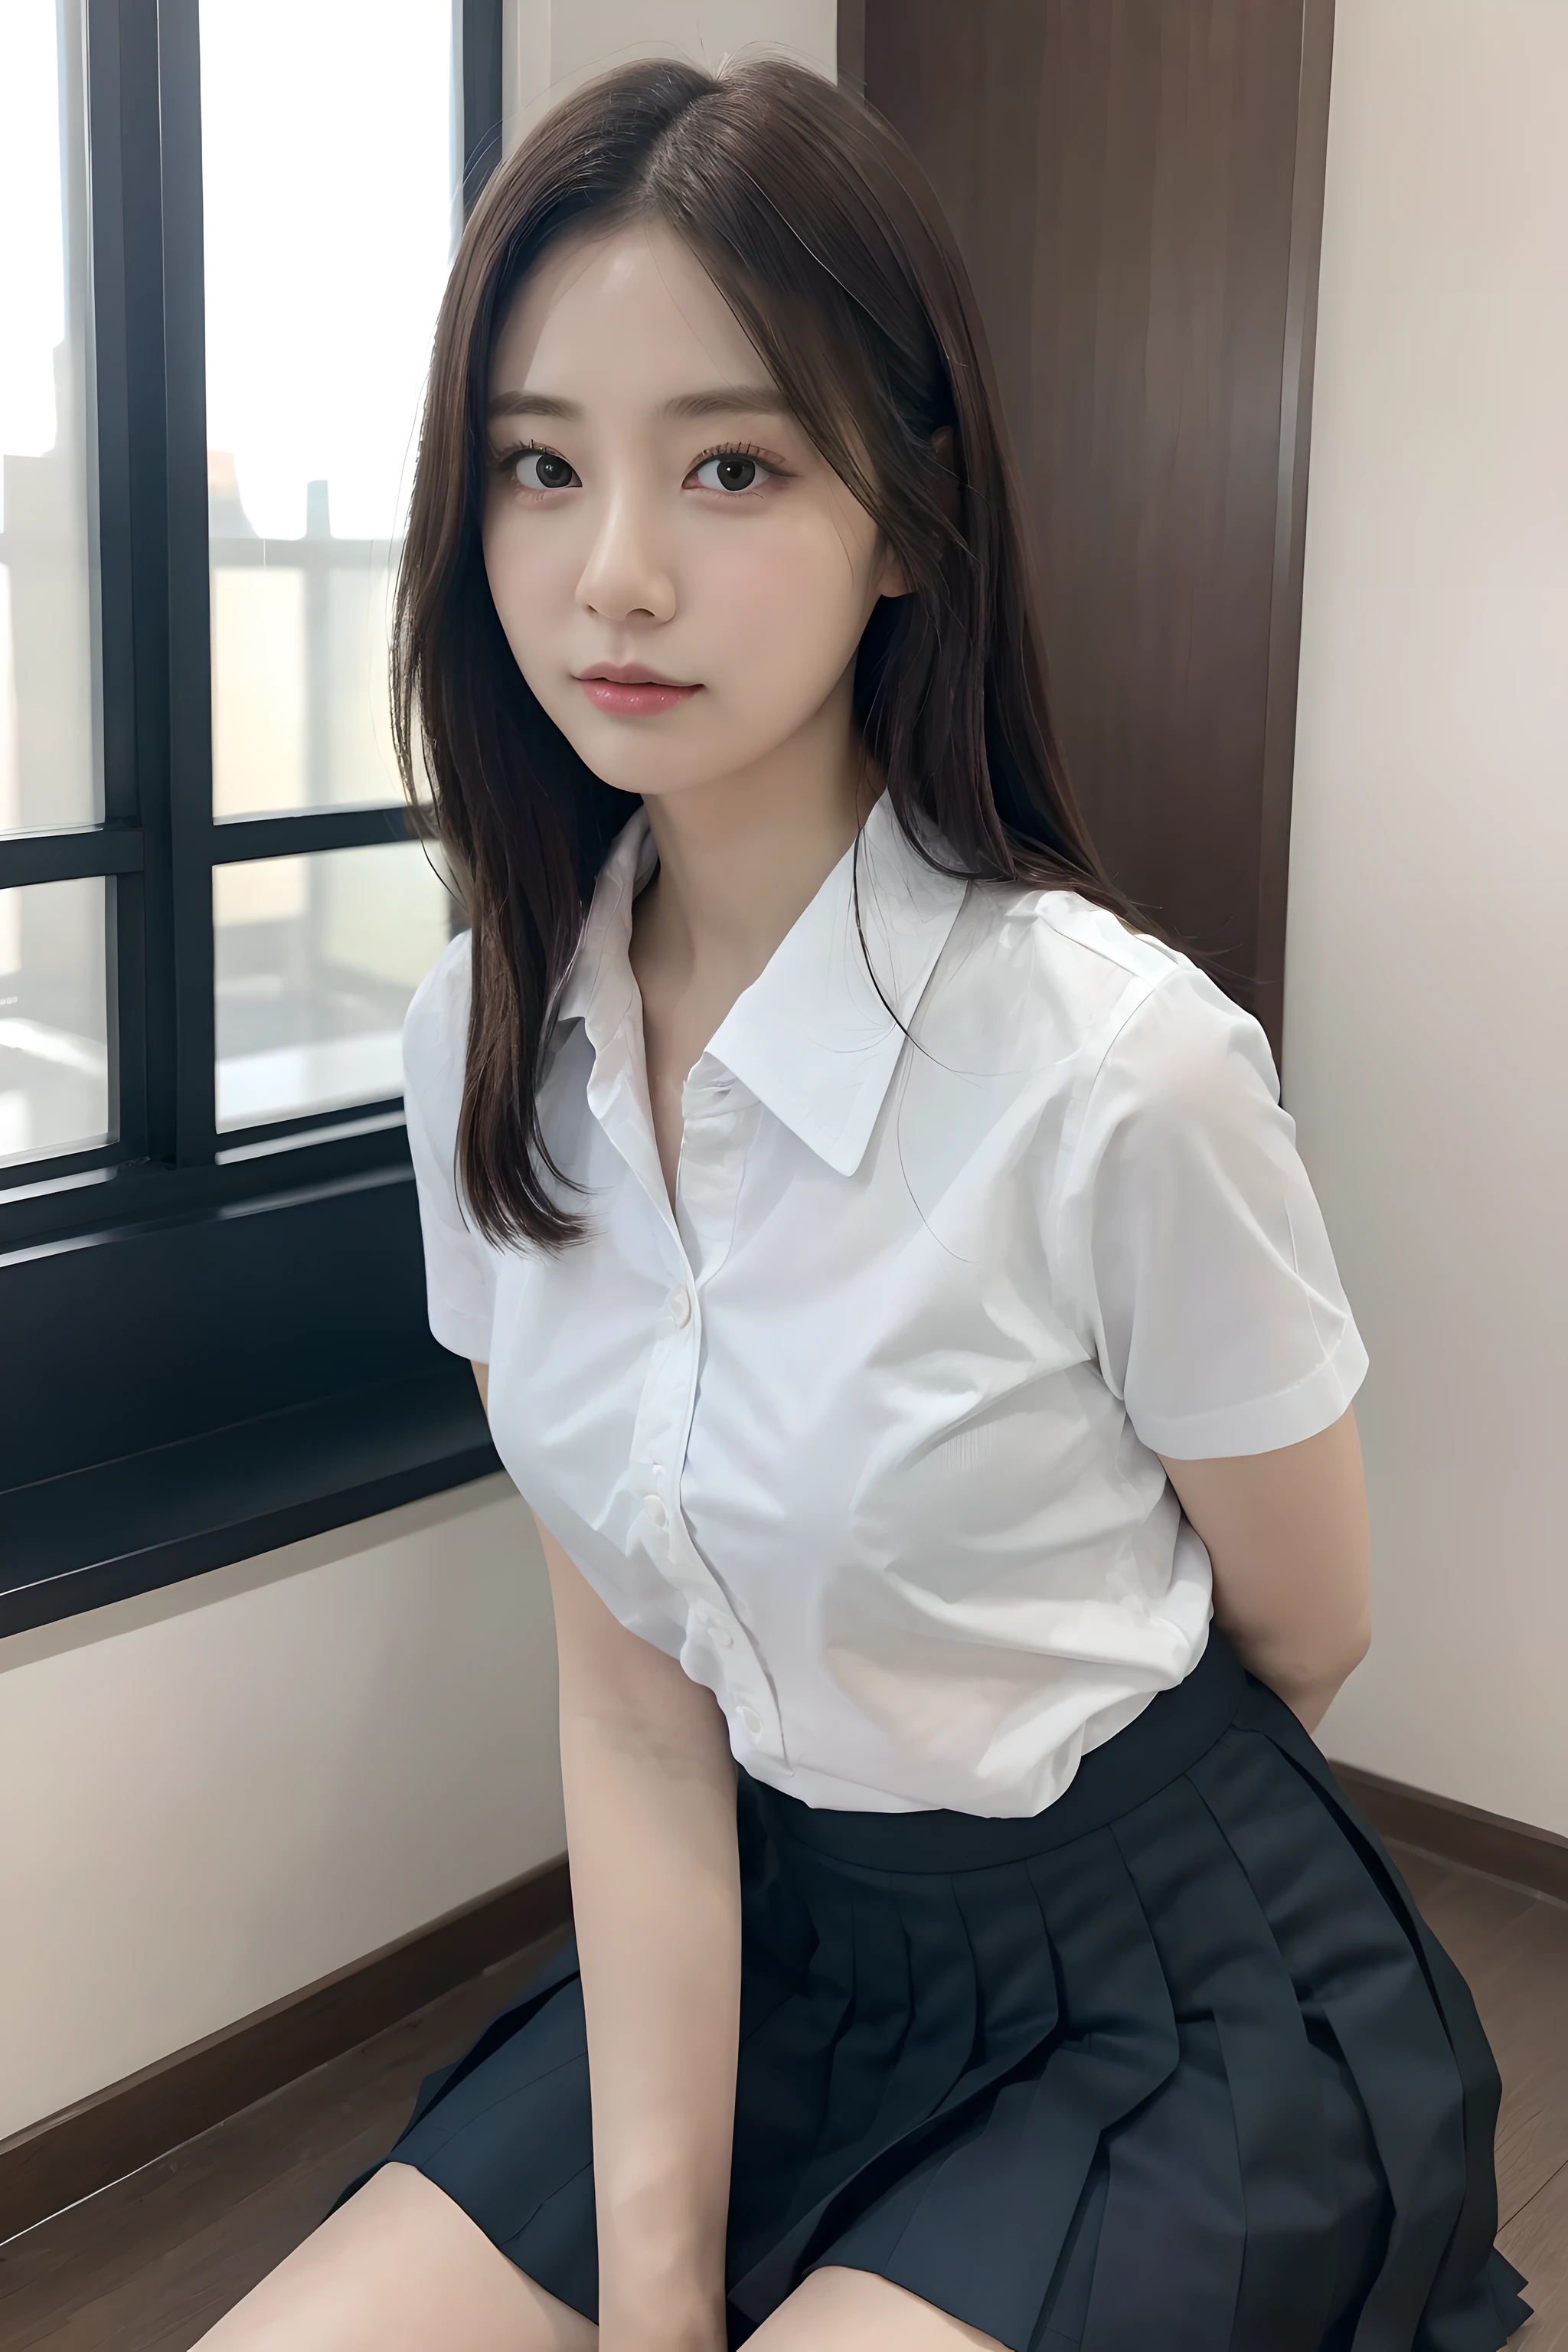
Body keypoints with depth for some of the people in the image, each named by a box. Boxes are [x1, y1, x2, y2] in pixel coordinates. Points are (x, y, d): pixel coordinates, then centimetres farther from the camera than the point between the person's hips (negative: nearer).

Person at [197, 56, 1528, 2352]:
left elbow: (1298, 1632, -7)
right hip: (767, 1944, 5)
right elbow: (631, 1699, -5)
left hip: (1175, 2011, -4)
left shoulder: (1118, 1064, -25)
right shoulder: (491, 1041, -7)